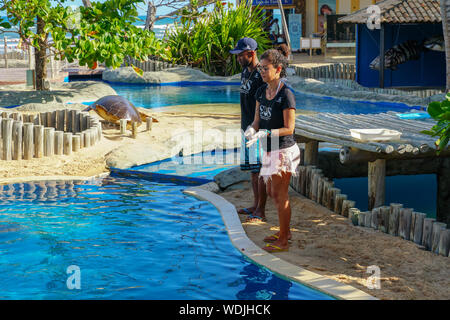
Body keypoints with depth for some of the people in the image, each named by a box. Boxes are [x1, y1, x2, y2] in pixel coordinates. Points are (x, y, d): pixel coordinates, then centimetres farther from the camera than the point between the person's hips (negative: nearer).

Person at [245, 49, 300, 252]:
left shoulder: (286, 95, -18)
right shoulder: (261, 92, 6)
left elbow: (289, 129, -19)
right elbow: (257, 121, 9)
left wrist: (265, 133, -29)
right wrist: (251, 130, -13)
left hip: (283, 150, -8)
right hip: (269, 150, 8)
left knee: (280, 195, -1)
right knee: (271, 193, 18)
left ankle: (283, 242, 11)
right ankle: (285, 231, 35)